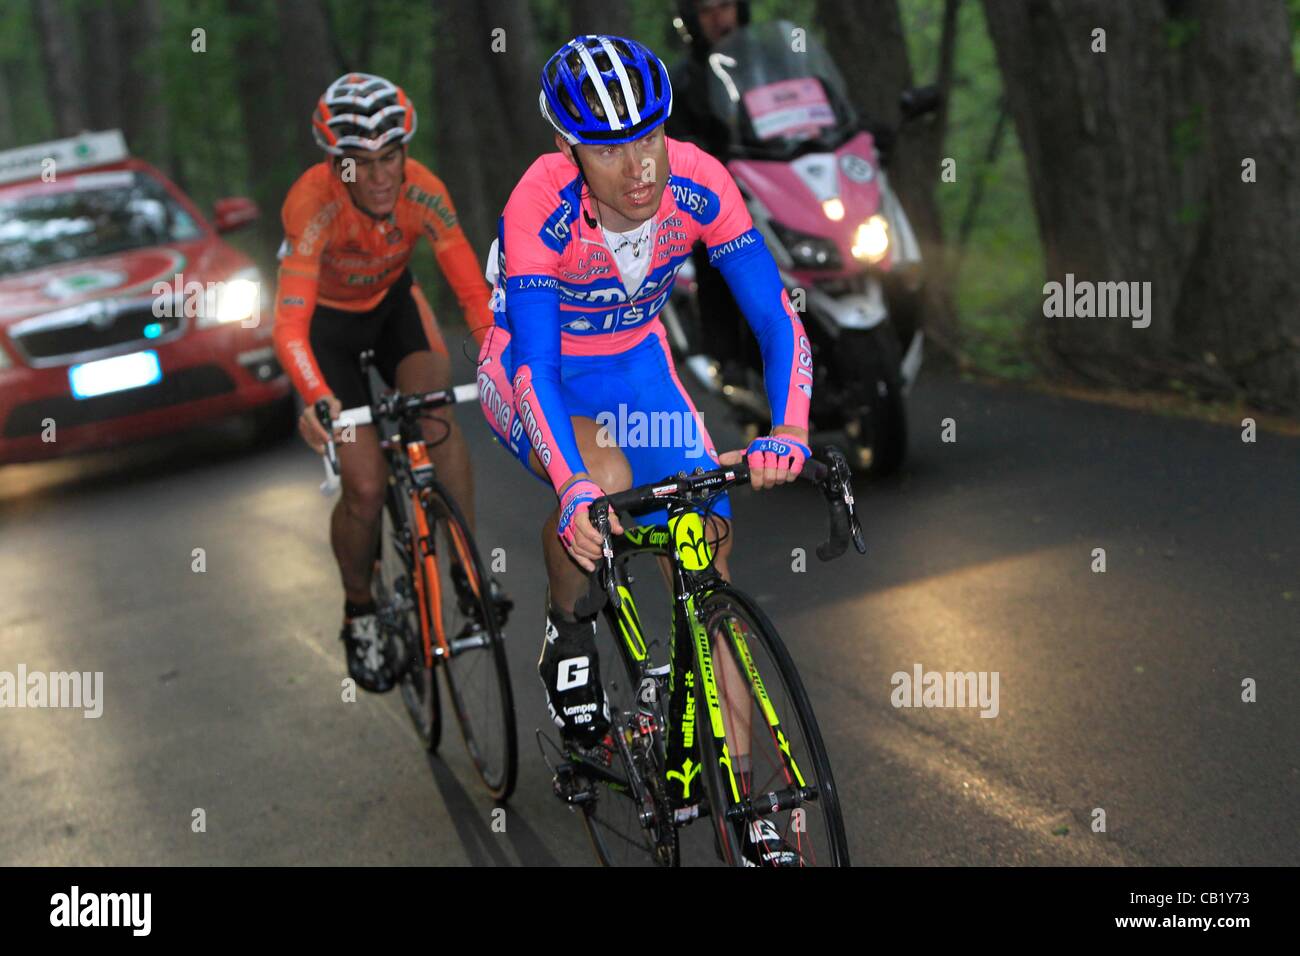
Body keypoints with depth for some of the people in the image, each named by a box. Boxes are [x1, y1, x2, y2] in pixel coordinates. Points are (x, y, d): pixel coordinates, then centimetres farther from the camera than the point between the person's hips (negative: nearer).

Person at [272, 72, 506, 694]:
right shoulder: (312, 206, -36)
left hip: (392, 302, 3)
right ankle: (360, 614, 13)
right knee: (366, 486, -12)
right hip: (325, 320, -3)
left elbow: (473, 291, -27)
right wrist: (315, 400, -61)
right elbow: (289, 327, -43)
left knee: (435, 414, -26)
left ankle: (469, 568, -10)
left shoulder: (422, 192, -27)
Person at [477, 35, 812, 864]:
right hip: (535, 372, -3)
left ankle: (742, 787, 2)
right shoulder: (540, 207, -32)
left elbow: (777, 316, -25)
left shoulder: (699, 184, -24)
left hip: (637, 364, 4)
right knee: (605, 481, -35)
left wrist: (788, 432, -42)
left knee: (709, 546, -7)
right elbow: (536, 366, -37)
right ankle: (566, 637, -4)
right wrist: (573, 489, -52)